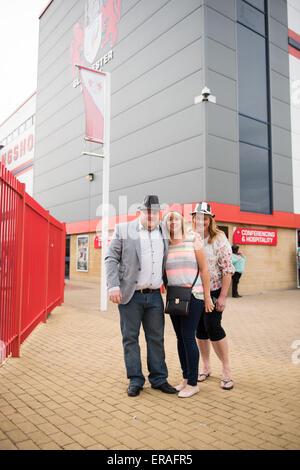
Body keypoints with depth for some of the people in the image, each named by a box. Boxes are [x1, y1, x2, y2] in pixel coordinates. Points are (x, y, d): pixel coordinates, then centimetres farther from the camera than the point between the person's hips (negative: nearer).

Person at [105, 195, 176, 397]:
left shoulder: (165, 232, 9)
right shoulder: (123, 230, 0)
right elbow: (111, 259, -2)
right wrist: (114, 286, -12)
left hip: (155, 295, 3)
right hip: (131, 295, -3)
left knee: (156, 338, 10)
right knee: (130, 338, 6)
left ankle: (159, 379, 24)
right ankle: (135, 380, 20)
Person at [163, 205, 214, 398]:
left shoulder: (194, 241, -3)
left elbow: (204, 269, -3)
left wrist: (207, 297, -6)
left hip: (192, 296, -5)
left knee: (188, 338, -5)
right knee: (180, 338, 11)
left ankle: (193, 383, 7)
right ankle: (186, 378, 25)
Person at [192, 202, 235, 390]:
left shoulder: (219, 239, -9)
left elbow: (228, 270, -11)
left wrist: (223, 296, -14)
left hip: (213, 291, -4)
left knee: (213, 327, -9)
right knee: (200, 330, 10)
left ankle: (227, 370, 10)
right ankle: (206, 367, 26)